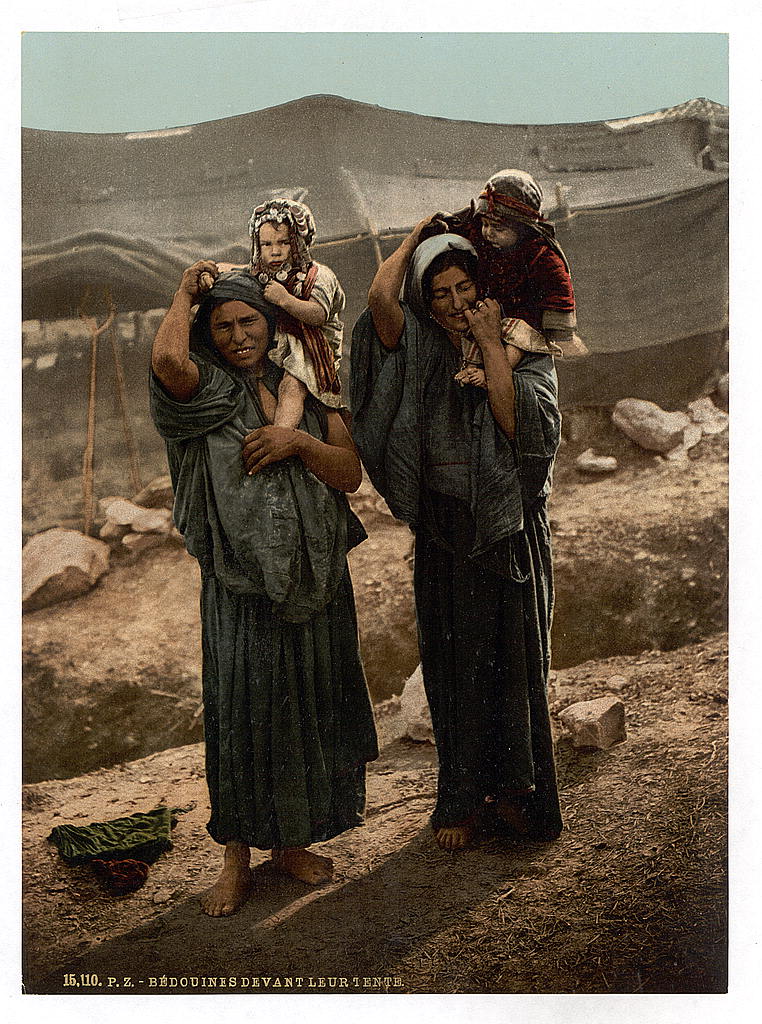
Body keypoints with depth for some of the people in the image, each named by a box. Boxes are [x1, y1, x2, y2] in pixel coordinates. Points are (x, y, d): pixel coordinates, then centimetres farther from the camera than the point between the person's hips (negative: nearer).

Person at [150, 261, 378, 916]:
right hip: (240, 582, -3)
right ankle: (237, 857, 17)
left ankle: (290, 841, 29)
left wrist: (300, 441, -14)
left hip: (315, 578, 4)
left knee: (309, 706, 11)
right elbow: (168, 359, -26)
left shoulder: (305, 390, 9)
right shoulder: (206, 392, -1)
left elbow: (350, 475, 3)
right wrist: (186, 292, -8)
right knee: (241, 709, 1)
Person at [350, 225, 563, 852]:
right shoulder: (421, 350, 2)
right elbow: (381, 298, -16)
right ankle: (463, 800, 19)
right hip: (444, 532, 2)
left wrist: (491, 344, -15)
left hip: (509, 529, -1)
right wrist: (416, 237, 0)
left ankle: (514, 791, 20)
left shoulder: (526, 353, -1)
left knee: (511, 659, 5)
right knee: (452, 662, 7)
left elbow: (519, 422, -19)